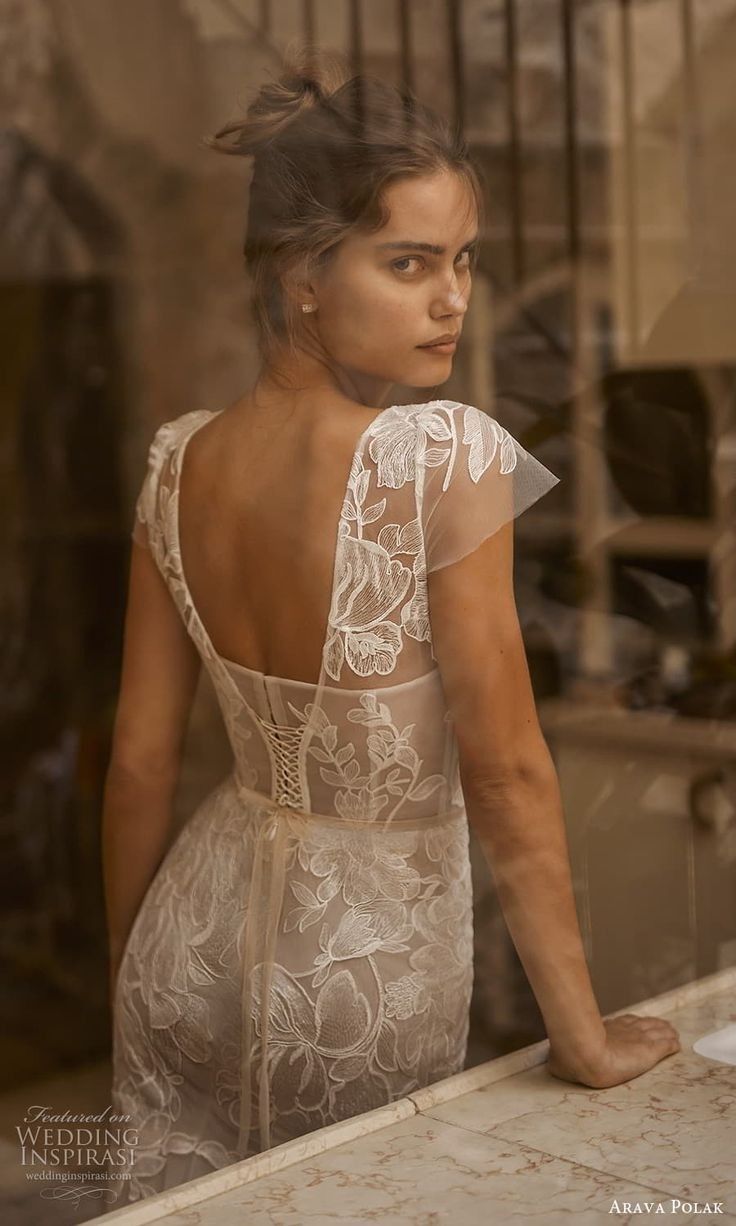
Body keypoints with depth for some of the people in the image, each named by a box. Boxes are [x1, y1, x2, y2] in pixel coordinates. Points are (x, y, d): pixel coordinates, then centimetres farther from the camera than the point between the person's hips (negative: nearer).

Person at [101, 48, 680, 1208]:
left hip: (198, 932, 4)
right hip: (365, 978, -4)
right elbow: (507, 772, -21)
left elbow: (139, 765, -1)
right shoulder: (448, 458, -24)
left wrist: (127, 979, 12)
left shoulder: (181, 464, -8)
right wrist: (584, 1038, -11)